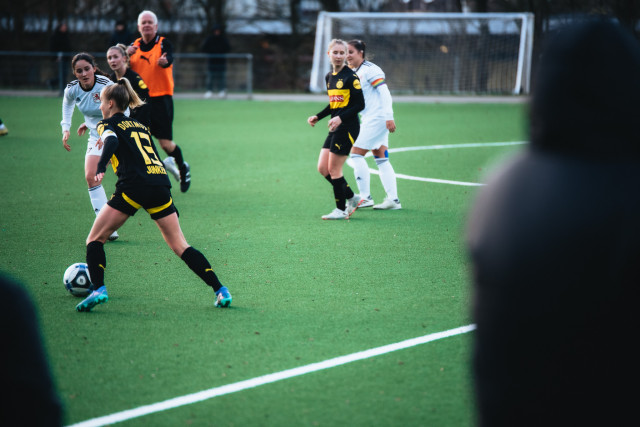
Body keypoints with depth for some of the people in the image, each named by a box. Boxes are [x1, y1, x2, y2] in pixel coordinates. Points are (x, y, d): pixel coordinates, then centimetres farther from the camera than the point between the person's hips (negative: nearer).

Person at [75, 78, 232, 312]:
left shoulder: (107, 124, 9)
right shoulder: (140, 125, 29)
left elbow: (111, 141, -14)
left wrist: (101, 167, -27)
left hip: (133, 186, -5)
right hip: (161, 183, 5)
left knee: (95, 239, 7)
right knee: (180, 246, 8)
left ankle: (99, 289, -13)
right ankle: (220, 290, -2)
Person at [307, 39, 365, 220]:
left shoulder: (350, 76, -11)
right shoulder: (329, 77, 13)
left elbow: (360, 104, -14)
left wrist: (341, 118, -24)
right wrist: (318, 117, 13)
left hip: (347, 128, -9)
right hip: (335, 129, 9)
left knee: (333, 169, -5)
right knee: (322, 168, 7)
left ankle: (341, 210, 7)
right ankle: (352, 198, 18)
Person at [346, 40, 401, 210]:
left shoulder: (370, 69, -11)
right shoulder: (354, 73, 17)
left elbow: (384, 92, -16)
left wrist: (389, 117, -23)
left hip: (377, 118, -9)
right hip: (369, 120, 9)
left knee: (356, 153, -9)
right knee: (381, 159, 6)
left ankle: (365, 197, -7)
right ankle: (393, 199, 4)